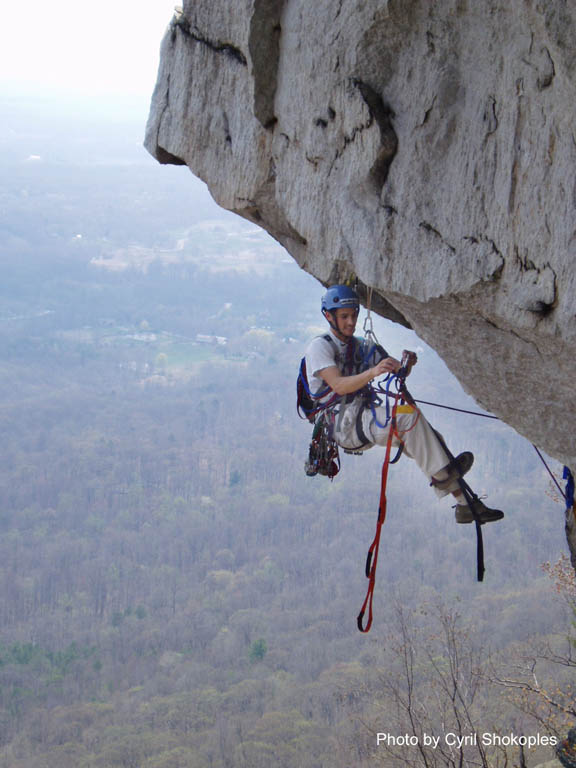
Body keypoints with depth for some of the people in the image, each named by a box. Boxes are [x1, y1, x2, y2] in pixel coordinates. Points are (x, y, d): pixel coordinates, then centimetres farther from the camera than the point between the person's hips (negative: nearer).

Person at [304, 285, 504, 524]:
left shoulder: (359, 346, 19)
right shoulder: (319, 347, -5)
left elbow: (395, 373, 10)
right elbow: (339, 386, -22)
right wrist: (372, 373, -38)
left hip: (366, 419, 8)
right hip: (343, 423, -8)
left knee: (431, 439, -7)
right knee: (408, 414, -28)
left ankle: (466, 504, -6)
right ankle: (440, 475, -24)